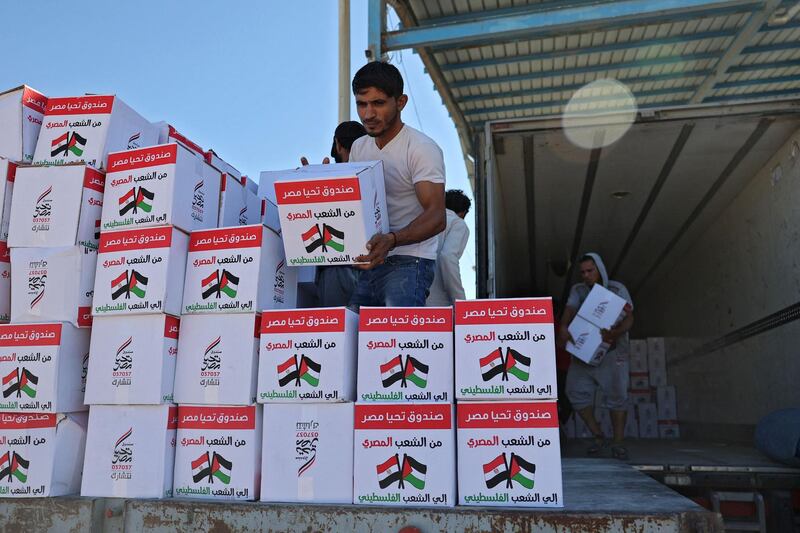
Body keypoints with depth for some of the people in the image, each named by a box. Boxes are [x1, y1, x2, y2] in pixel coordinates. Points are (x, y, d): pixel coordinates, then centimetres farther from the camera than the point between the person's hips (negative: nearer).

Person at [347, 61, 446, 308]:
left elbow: (436, 216, -20)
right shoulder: (358, 148, 15)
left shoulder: (421, 148, -9)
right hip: (369, 262, 7)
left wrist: (391, 240, -36)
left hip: (408, 262, -7)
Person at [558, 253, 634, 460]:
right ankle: (598, 437, 11)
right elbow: (569, 311, -8)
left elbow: (629, 318, -11)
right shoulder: (577, 290, 8)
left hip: (612, 351, -3)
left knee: (617, 395, -5)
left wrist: (616, 332, -32)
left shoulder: (617, 289, -1)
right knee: (576, 392, -4)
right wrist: (563, 327, -30)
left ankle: (618, 443, 9)